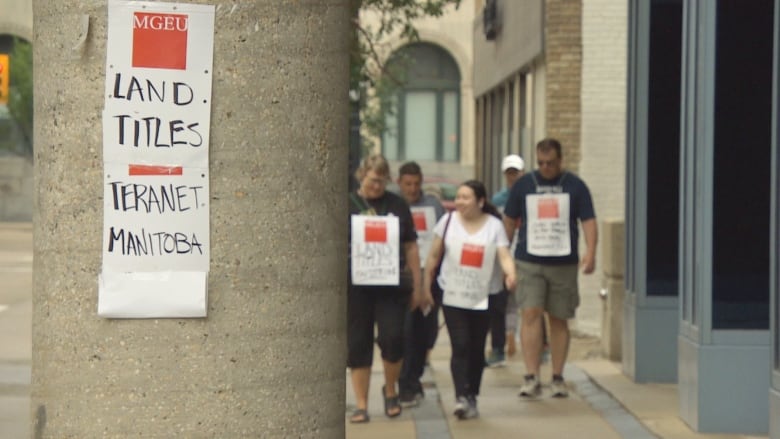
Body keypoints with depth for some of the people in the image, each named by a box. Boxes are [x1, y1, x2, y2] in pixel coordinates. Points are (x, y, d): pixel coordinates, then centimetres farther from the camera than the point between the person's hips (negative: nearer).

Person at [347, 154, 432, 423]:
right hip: (355, 286, 0)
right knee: (357, 345, 2)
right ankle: (361, 404, 10)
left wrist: (417, 287, 10)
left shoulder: (397, 205, 8)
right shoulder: (348, 204, 4)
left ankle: (390, 390, 16)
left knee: (393, 338, -10)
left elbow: (411, 247, 11)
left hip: (391, 285, 0)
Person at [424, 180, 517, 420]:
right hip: (453, 296, -1)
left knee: (477, 349, 8)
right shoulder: (449, 221, 0)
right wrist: (426, 287, 6)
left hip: (482, 297, 1)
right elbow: (434, 256, 6)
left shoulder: (494, 226, -2)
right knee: (460, 347, -11)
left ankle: (472, 398, 20)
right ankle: (461, 397, -16)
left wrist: (510, 274, -33)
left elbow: (504, 256, -11)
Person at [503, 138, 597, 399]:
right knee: (530, 314, -13)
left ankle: (558, 378, 14)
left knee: (559, 319, 6)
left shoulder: (575, 186, 4)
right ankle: (531, 377, -15)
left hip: (564, 263, 0)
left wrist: (590, 251, -15)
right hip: (529, 262, 0)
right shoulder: (523, 185, 7)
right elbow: (509, 220, 14)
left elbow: (588, 220, 0)